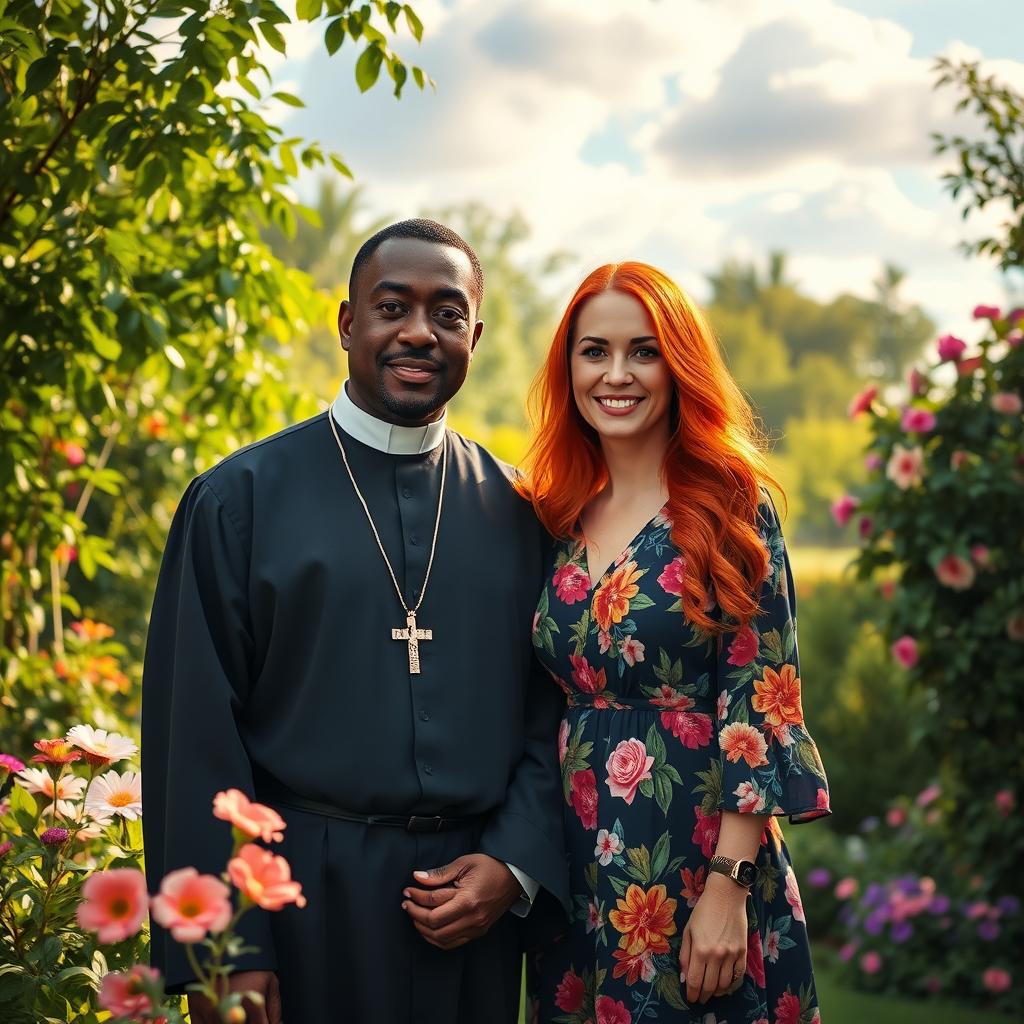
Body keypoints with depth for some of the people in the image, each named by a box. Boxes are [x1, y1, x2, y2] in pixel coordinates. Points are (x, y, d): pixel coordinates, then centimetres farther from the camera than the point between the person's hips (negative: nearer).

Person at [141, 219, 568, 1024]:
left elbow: (548, 715, 7)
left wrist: (513, 866, -7)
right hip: (306, 903, -2)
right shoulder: (241, 498, -4)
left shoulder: (511, 511, 5)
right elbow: (194, 736, -6)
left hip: (473, 907, 3)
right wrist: (222, 953, -9)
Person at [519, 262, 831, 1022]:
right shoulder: (559, 515, 6)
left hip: (697, 861, -5)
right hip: (578, 867, 5)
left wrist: (728, 889, -17)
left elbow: (760, 704, -12)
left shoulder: (730, 509, -8)